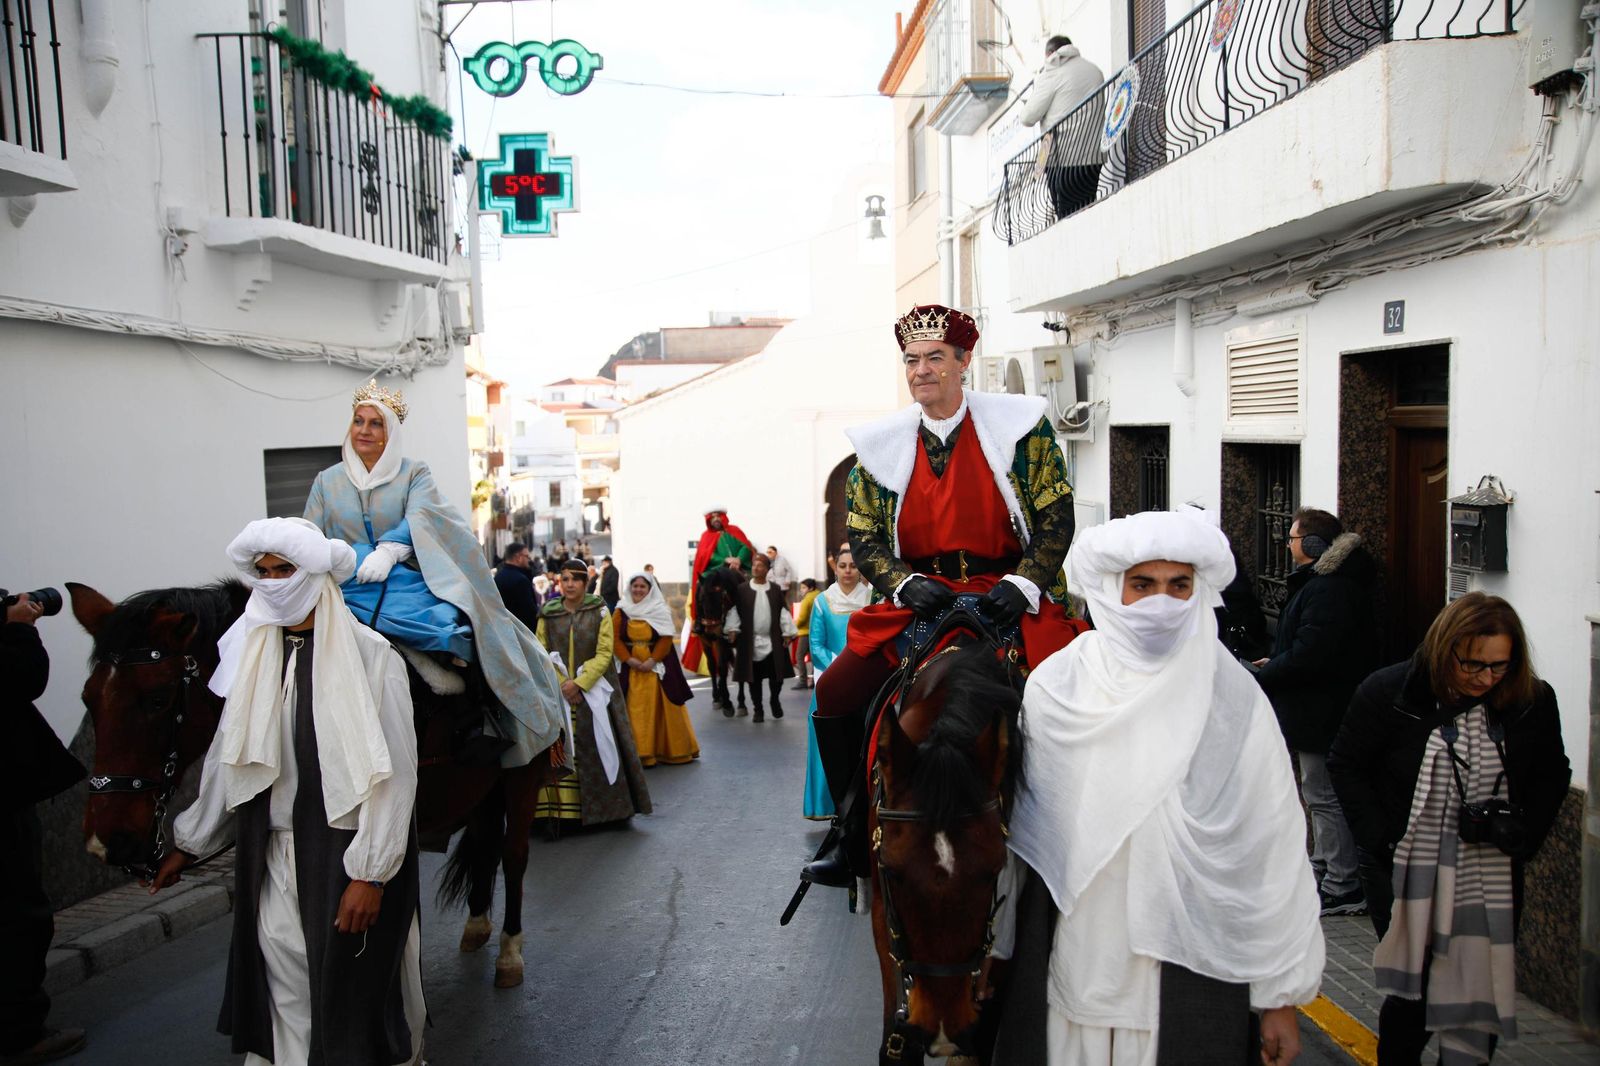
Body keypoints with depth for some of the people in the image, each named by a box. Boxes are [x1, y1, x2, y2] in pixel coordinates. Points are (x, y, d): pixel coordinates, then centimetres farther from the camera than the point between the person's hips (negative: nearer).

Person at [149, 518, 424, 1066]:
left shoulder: (371, 655, -13)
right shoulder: (257, 654, 4)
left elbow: (393, 774, -15)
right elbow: (227, 759, 13)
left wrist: (370, 873, -17)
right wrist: (188, 844, 17)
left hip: (346, 849, -5)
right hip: (272, 851, 5)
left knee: (355, 978, 5)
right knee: (283, 982, 10)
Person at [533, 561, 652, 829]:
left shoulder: (599, 612, 2)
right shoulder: (548, 614, 6)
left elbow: (604, 653, -4)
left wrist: (579, 683, -14)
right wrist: (562, 683, -11)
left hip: (593, 691, -1)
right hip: (558, 693, 1)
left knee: (597, 748, -1)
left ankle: (605, 807, 9)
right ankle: (557, 812, -2)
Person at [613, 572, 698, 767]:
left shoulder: (661, 611, 3)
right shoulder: (622, 612, 7)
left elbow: (666, 639, -4)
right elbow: (615, 638, 0)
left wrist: (652, 661, -15)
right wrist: (629, 659, -13)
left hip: (656, 667, -1)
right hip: (630, 667, 1)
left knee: (658, 707, 1)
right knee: (634, 709, 0)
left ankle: (664, 749, 11)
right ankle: (637, 751, 4)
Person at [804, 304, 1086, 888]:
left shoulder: (1020, 427, 0)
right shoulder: (881, 445, 6)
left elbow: (1056, 517, -1)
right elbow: (864, 537, 6)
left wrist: (1021, 585, -16)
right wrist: (906, 584, -13)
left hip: (1010, 598, -2)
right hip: (917, 600, 2)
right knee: (834, 694, -11)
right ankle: (851, 828, 8)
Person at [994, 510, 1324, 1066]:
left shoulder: (1234, 701, -7)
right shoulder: (1054, 687, -3)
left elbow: (1275, 850, -4)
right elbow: (1015, 825, 5)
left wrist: (1282, 997, -2)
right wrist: (996, 948, 11)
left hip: (1188, 979, -1)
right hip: (1071, 973, 1)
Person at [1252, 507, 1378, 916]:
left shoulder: (1328, 591, -23)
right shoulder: (1328, 581, 13)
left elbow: (1307, 655, -27)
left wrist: (1261, 678, -16)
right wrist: (1273, 663, 11)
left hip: (1321, 712, -11)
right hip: (1323, 710, 11)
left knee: (1325, 795, -3)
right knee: (1323, 793, 21)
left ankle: (1343, 888, 6)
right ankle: (1323, 868, 35)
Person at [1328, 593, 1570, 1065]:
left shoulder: (1533, 701, -2)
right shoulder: (1388, 692, -10)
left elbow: (1553, 775, 11)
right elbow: (1345, 765, -2)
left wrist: (1521, 829, -6)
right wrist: (1381, 840, -9)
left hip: (1491, 880, 2)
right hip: (1406, 873, -2)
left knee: (1480, 995, 4)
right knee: (1412, 992, 7)